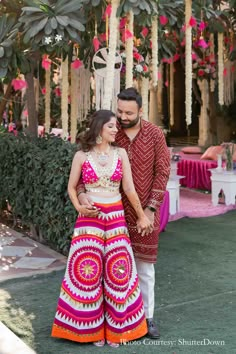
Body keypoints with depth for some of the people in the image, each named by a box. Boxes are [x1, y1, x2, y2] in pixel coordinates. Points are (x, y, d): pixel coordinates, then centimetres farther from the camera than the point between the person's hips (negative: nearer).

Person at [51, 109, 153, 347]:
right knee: (88, 271, 0)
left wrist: (142, 216, 6)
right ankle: (92, 327, 16)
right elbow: (71, 187, 6)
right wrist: (79, 207, -11)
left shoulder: (120, 153, 3)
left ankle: (115, 327, 17)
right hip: (89, 218, -1)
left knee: (118, 271, 2)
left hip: (115, 217, 2)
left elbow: (129, 188, 5)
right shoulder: (81, 156, -1)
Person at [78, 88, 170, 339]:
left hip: (144, 212, 0)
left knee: (145, 266, 9)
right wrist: (81, 193, -25)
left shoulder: (155, 135, -4)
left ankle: (147, 316, 22)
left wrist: (151, 208, -9)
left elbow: (162, 172, -4)